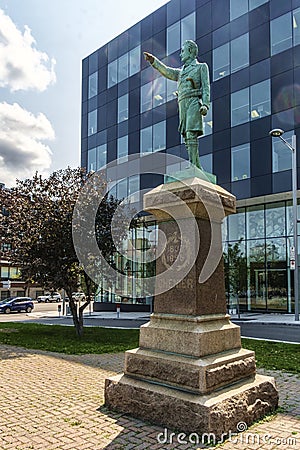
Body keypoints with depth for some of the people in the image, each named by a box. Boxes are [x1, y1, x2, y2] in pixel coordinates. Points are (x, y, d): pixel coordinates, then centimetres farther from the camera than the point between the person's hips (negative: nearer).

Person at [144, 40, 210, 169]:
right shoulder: (181, 72, 32)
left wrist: (205, 105, -12)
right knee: (187, 139, -2)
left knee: (191, 135, -20)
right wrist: (153, 60, 5)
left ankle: (192, 165, -27)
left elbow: (206, 87, 3)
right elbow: (167, 71, 17)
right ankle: (198, 169, -1)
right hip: (182, 105, 6)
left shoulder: (201, 67, 15)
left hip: (194, 102, -6)